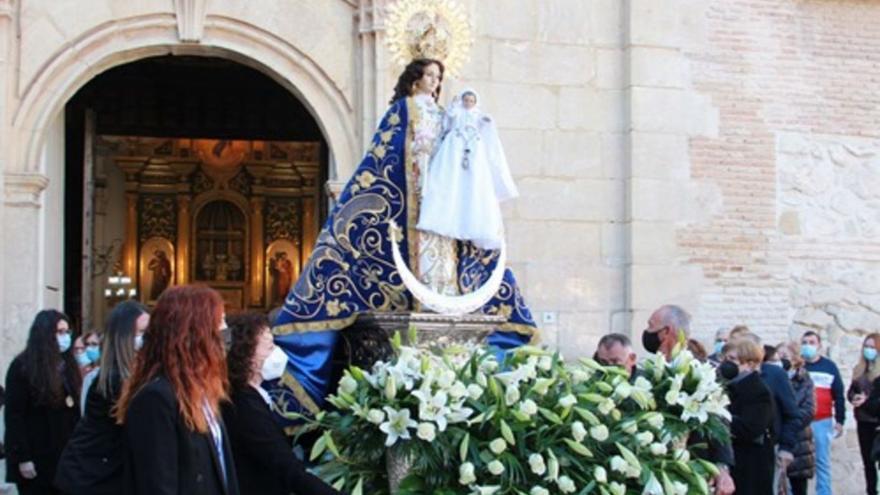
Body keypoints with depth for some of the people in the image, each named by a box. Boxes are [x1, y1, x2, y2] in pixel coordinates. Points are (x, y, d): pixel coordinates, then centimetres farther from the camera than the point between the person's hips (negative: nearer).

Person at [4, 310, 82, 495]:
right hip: (36, 456, -6)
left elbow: (75, 408, 10)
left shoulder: (68, 365, 12)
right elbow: (14, 416, -11)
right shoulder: (21, 367, -7)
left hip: (64, 454, 6)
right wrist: (22, 458, -16)